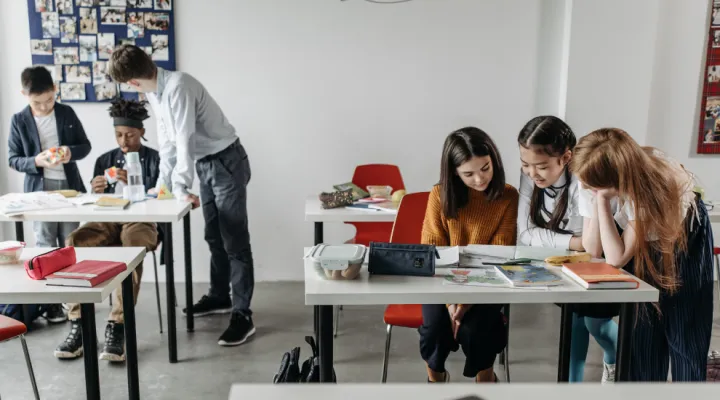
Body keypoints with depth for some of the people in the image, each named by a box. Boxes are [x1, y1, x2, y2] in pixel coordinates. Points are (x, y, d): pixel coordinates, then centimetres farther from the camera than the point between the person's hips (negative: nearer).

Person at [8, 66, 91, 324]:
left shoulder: (67, 113, 2)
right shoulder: (19, 121, -2)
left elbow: (85, 145, 6)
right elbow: (13, 159, -1)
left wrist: (71, 152, -15)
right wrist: (35, 161, -20)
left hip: (69, 185, 1)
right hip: (39, 189, -1)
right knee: (45, 245, 2)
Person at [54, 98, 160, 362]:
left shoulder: (155, 159, 8)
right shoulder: (105, 160, 19)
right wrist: (95, 192, -9)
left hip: (141, 221, -3)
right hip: (107, 222, 4)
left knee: (131, 246, -40)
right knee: (74, 243, -28)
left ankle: (118, 326, -37)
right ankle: (78, 325, -24)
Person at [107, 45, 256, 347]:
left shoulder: (177, 86, -24)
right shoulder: (153, 93, 6)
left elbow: (184, 141, -26)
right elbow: (167, 140, 11)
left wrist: (180, 187, -23)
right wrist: (162, 183, 9)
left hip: (226, 162, -9)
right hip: (204, 164, 9)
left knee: (234, 241, -8)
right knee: (214, 237, 18)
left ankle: (242, 315, -4)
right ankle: (219, 297, 32)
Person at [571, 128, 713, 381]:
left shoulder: (650, 185, -40)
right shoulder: (594, 179, -27)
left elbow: (616, 259, -37)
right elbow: (592, 249, -25)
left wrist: (602, 199, -42)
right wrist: (597, 197, -36)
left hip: (685, 236, -3)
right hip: (640, 241, 3)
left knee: (685, 332, -2)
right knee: (641, 328, 1)